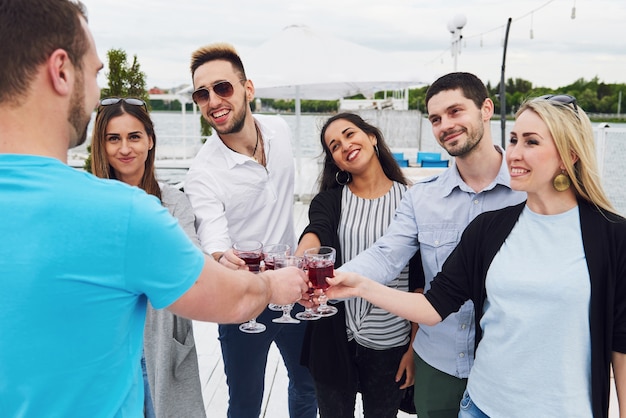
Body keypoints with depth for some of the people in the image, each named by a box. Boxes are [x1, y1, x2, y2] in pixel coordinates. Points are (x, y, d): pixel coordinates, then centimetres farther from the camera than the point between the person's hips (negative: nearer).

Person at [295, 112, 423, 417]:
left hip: (390, 342, -1)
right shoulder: (329, 201, -1)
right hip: (334, 336, 1)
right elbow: (315, 234, -24)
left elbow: (420, 282, -3)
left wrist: (416, 346, -4)